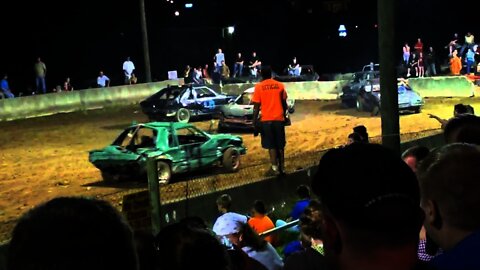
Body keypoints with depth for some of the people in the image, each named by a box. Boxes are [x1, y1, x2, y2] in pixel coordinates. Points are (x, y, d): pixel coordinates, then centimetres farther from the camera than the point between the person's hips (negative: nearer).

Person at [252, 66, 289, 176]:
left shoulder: (259, 87, -4)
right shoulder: (280, 85, 3)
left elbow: (256, 106, -6)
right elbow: (284, 103, 8)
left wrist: (254, 121, -1)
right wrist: (285, 115, 20)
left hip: (266, 120, -2)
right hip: (279, 118, 3)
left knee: (271, 145, 1)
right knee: (280, 144, 13)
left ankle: (275, 168, -2)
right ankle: (282, 166, 20)